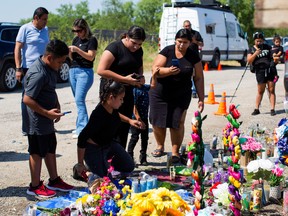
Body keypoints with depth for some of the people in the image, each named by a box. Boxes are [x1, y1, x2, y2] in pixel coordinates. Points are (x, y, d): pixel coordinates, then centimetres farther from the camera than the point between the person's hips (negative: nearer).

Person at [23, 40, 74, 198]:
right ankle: (35, 186, 18)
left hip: (47, 120, 10)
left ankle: (54, 181, 33)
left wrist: (56, 107, 6)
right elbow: (27, 99, -28)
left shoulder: (50, 68, 4)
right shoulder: (38, 74, -26)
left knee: (50, 149, 19)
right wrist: (47, 113, -23)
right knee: (37, 152, 4)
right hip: (37, 121, -10)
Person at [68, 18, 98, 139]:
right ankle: (80, 126, 14)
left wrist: (77, 50, -20)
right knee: (78, 100, 8)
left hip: (85, 71, -7)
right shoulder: (76, 40, 16)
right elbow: (72, 57, 18)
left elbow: (91, 57, -12)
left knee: (79, 99, -16)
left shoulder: (91, 40, -4)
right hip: (73, 70, 7)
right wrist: (69, 51, -4)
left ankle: (82, 128, -18)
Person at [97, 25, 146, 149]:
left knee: (125, 126, 10)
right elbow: (101, 70, -20)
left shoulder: (138, 51, 8)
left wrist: (140, 77, 0)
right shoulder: (115, 48, -14)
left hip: (127, 91, 7)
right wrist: (124, 79, -22)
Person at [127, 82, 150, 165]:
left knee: (145, 138, 12)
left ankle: (143, 158, 21)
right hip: (136, 118, -7)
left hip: (144, 118, 7)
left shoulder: (145, 87, 5)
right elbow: (134, 107, -19)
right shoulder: (135, 90, -16)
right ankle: (129, 157, 10)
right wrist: (139, 120, -22)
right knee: (134, 137, -2)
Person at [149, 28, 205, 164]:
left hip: (181, 95, 0)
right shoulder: (167, 51, -6)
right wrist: (168, 71, -32)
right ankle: (160, 147, 27)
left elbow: (199, 78, 2)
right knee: (158, 122, 3)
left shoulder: (193, 56, -1)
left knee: (177, 123, -5)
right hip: (160, 93, 0)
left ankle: (175, 153, 7)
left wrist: (201, 99, -2)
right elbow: (155, 69, -13)